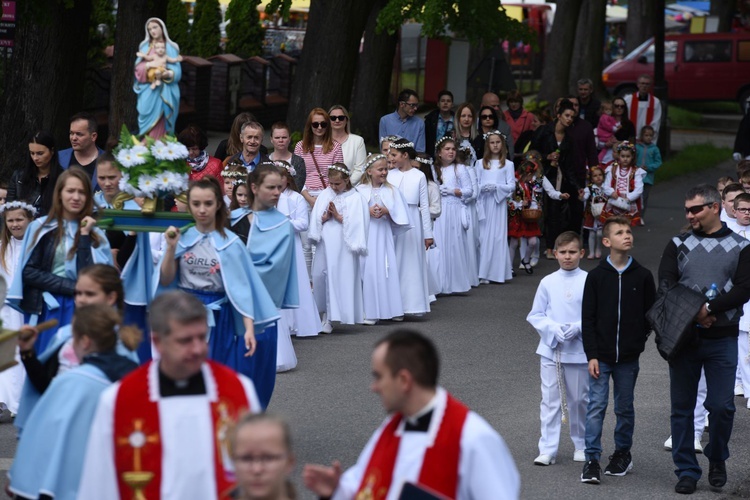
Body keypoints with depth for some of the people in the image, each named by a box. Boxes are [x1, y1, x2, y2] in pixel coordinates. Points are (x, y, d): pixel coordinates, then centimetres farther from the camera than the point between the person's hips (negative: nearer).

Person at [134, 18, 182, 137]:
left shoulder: (171, 48, 7)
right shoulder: (144, 46, 12)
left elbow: (177, 71, 1)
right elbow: (138, 67, 4)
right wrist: (148, 67, -16)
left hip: (164, 91, -1)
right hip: (147, 90, 1)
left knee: (160, 121, -6)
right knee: (148, 118, -5)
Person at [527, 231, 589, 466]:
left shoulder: (588, 282, -5)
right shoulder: (548, 283, 1)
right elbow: (535, 315, 5)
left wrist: (577, 328, -18)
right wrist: (554, 329, -11)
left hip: (579, 351, -1)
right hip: (551, 349, 1)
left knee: (579, 400, 9)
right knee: (550, 400, 1)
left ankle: (582, 446, 25)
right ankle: (547, 449, 4)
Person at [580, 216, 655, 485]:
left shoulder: (642, 276, 1)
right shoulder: (596, 276, -2)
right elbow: (588, 318, -2)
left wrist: (638, 340, -1)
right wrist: (591, 355, -7)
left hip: (629, 357, 1)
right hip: (601, 356, -1)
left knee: (625, 408, 11)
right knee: (596, 407, -5)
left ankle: (622, 453, 25)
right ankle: (592, 460, -3)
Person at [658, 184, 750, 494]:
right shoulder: (678, 245, 8)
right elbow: (665, 285, -3)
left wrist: (708, 308, -19)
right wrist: (693, 313, -17)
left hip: (722, 340, -2)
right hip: (683, 337, 2)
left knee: (721, 405, -5)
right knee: (682, 407, 4)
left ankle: (717, 459, 20)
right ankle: (686, 470, 12)